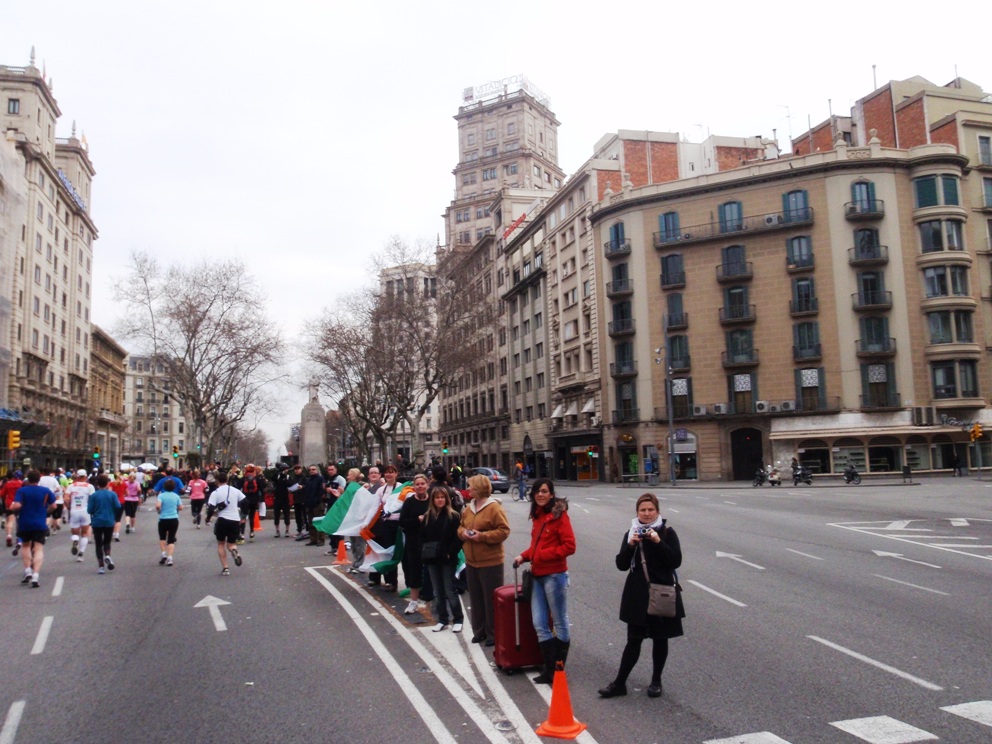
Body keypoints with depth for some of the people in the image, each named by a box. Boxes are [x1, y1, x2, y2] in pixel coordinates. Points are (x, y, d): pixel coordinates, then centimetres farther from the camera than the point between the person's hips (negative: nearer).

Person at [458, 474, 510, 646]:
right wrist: (463, 532, -5)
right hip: (471, 561, 7)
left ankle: (493, 634, 13)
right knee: (476, 598, 15)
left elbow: (504, 531, -16)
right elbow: (461, 526, 19)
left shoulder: (494, 508, -13)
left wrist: (482, 536, -23)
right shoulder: (468, 508, 10)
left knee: (491, 599, 2)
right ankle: (479, 631, 27)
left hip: (490, 562, -7)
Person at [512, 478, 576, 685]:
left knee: (560, 624, 8)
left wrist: (542, 555, -18)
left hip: (554, 576, -7)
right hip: (538, 576, 7)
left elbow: (569, 546, -17)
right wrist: (524, 556, 2)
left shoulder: (558, 514, -11)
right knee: (540, 625, 8)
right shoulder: (537, 515, 11)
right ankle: (550, 669, 19)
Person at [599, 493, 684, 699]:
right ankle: (619, 683, 12)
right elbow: (621, 564, -1)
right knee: (633, 640, 4)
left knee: (660, 639, 10)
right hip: (637, 594, 2)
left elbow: (676, 561, -13)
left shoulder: (667, 532, -4)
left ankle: (656, 682, 25)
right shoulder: (631, 533, 4)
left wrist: (658, 541, -22)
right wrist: (631, 545, -16)